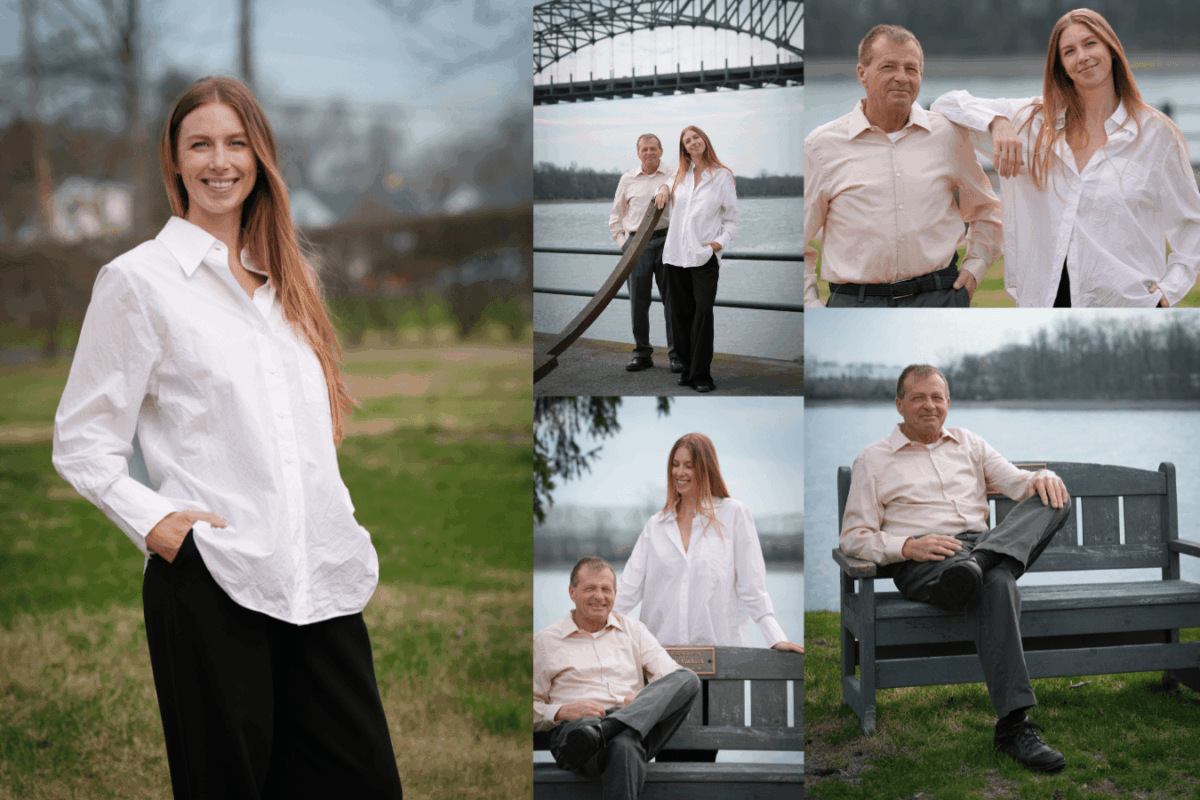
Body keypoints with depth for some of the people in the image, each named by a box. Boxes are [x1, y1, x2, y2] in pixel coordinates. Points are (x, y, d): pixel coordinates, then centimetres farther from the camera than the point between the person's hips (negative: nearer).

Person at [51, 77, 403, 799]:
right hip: (211, 582, -5)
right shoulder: (138, 279, 1)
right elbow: (81, 442, 0)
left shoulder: (287, 278, 18)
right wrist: (152, 519, -15)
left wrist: (341, 531, 11)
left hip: (321, 578, 5)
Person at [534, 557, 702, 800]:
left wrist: (647, 697, -9)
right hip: (575, 726, -4)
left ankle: (599, 733, -41)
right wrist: (564, 711, -9)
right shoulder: (545, 641, 17)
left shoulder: (632, 629, 25)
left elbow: (672, 676, 14)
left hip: (637, 725, 5)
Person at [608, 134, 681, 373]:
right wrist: (622, 241, 9)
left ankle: (677, 353, 3)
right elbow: (616, 215, 19)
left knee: (672, 298, -3)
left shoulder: (674, 175, 7)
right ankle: (642, 352, 10)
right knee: (638, 300, 1)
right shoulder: (627, 179, 13)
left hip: (666, 239, -2)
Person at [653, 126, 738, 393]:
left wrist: (721, 241, -10)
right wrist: (664, 189, 13)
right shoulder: (679, 174, 14)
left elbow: (732, 218, 5)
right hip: (675, 253, 4)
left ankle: (701, 375, -9)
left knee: (703, 312, -12)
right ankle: (687, 368, 12)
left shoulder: (722, 175, 4)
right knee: (681, 313, 5)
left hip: (705, 257, -4)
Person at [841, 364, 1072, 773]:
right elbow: (854, 537, 6)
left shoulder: (967, 443, 26)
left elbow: (1016, 482, 17)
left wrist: (1042, 477, -10)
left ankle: (979, 562, -43)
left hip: (981, 541, 5)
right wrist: (908, 546, -13)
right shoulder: (873, 461, 14)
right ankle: (1012, 725, -45)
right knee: (997, 584, -38)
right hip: (922, 566, -4)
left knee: (1055, 498, -21)